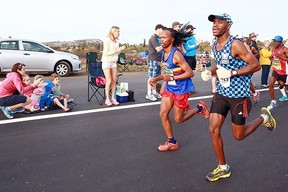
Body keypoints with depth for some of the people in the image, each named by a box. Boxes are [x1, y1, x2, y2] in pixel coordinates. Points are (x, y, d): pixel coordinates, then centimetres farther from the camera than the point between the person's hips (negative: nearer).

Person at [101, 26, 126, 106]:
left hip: (114, 62, 7)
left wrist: (121, 49, -4)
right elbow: (106, 53, -18)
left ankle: (113, 98, 12)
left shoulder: (116, 41, 8)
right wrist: (116, 51, -20)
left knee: (114, 80, 3)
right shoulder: (107, 40, -13)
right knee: (109, 81, -6)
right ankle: (107, 99, 4)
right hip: (106, 62, -6)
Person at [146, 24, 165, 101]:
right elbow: (158, 49, -20)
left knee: (155, 77, 11)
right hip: (153, 60, -9)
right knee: (151, 77, -6)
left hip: (157, 60, 9)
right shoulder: (153, 37, -12)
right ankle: (149, 94, -3)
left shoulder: (158, 38, 16)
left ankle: (154, 92, 18)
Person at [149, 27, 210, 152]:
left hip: (181, 89, -8)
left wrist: (172, 78, -24)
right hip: (169, 88, 8)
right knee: (163, 114, 2)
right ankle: (172, 143, 16)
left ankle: (200, 108, 25)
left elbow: (190, 73, -23)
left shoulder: (176, 54, -21)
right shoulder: (164, 54, 5)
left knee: (178, 119, 3)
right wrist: (157, 79, 5)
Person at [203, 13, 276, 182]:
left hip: (239, 94, -6)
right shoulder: (215, 45, 5)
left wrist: (231, 73, -25)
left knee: (239, 136, 6)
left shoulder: (235, 44, -18)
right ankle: (223, 168, 16)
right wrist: (211, 72, 1)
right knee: (214, 129, -1)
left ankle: (264, 117, 33)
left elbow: (256, 65, -17)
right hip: (221, 92, 7)